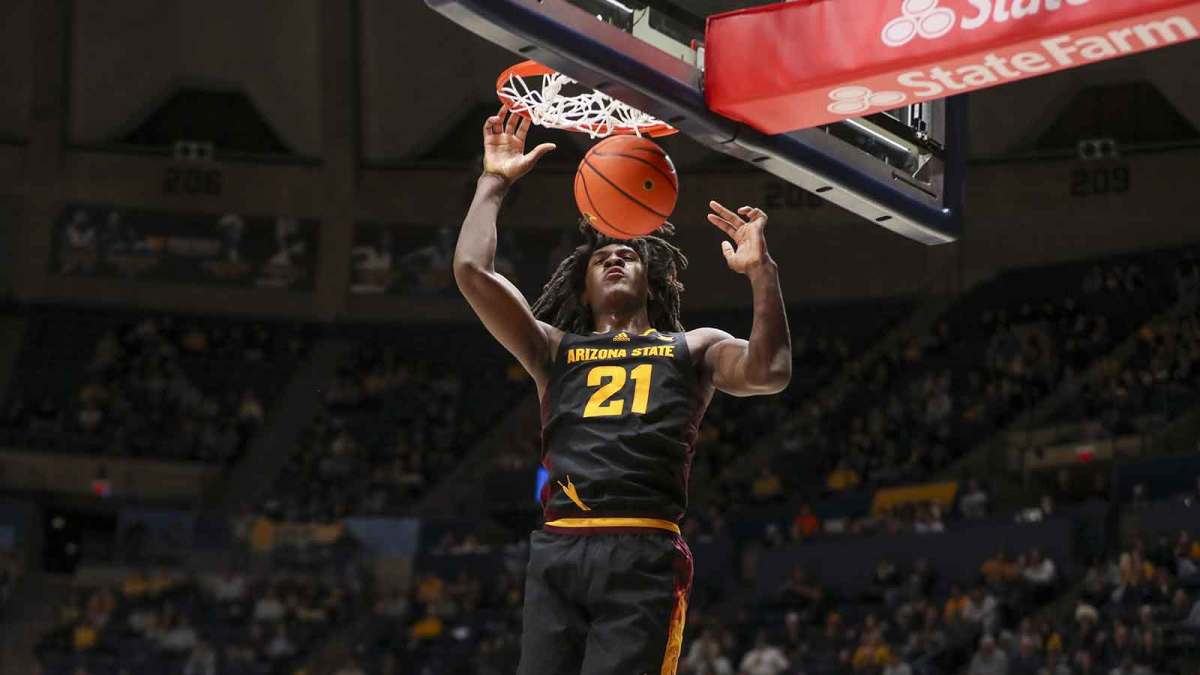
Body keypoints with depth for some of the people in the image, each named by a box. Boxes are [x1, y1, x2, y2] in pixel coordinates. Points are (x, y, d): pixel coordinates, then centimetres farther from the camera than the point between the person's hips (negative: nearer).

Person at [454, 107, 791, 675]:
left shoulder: (691, 348, 22)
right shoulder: (554, 348, 25)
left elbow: (769, 373, 1)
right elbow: (471, 270, 12)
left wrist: (761, 270, -6)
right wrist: (494, 183, 17)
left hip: (643, 557, -2)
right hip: (558, 550, 2)